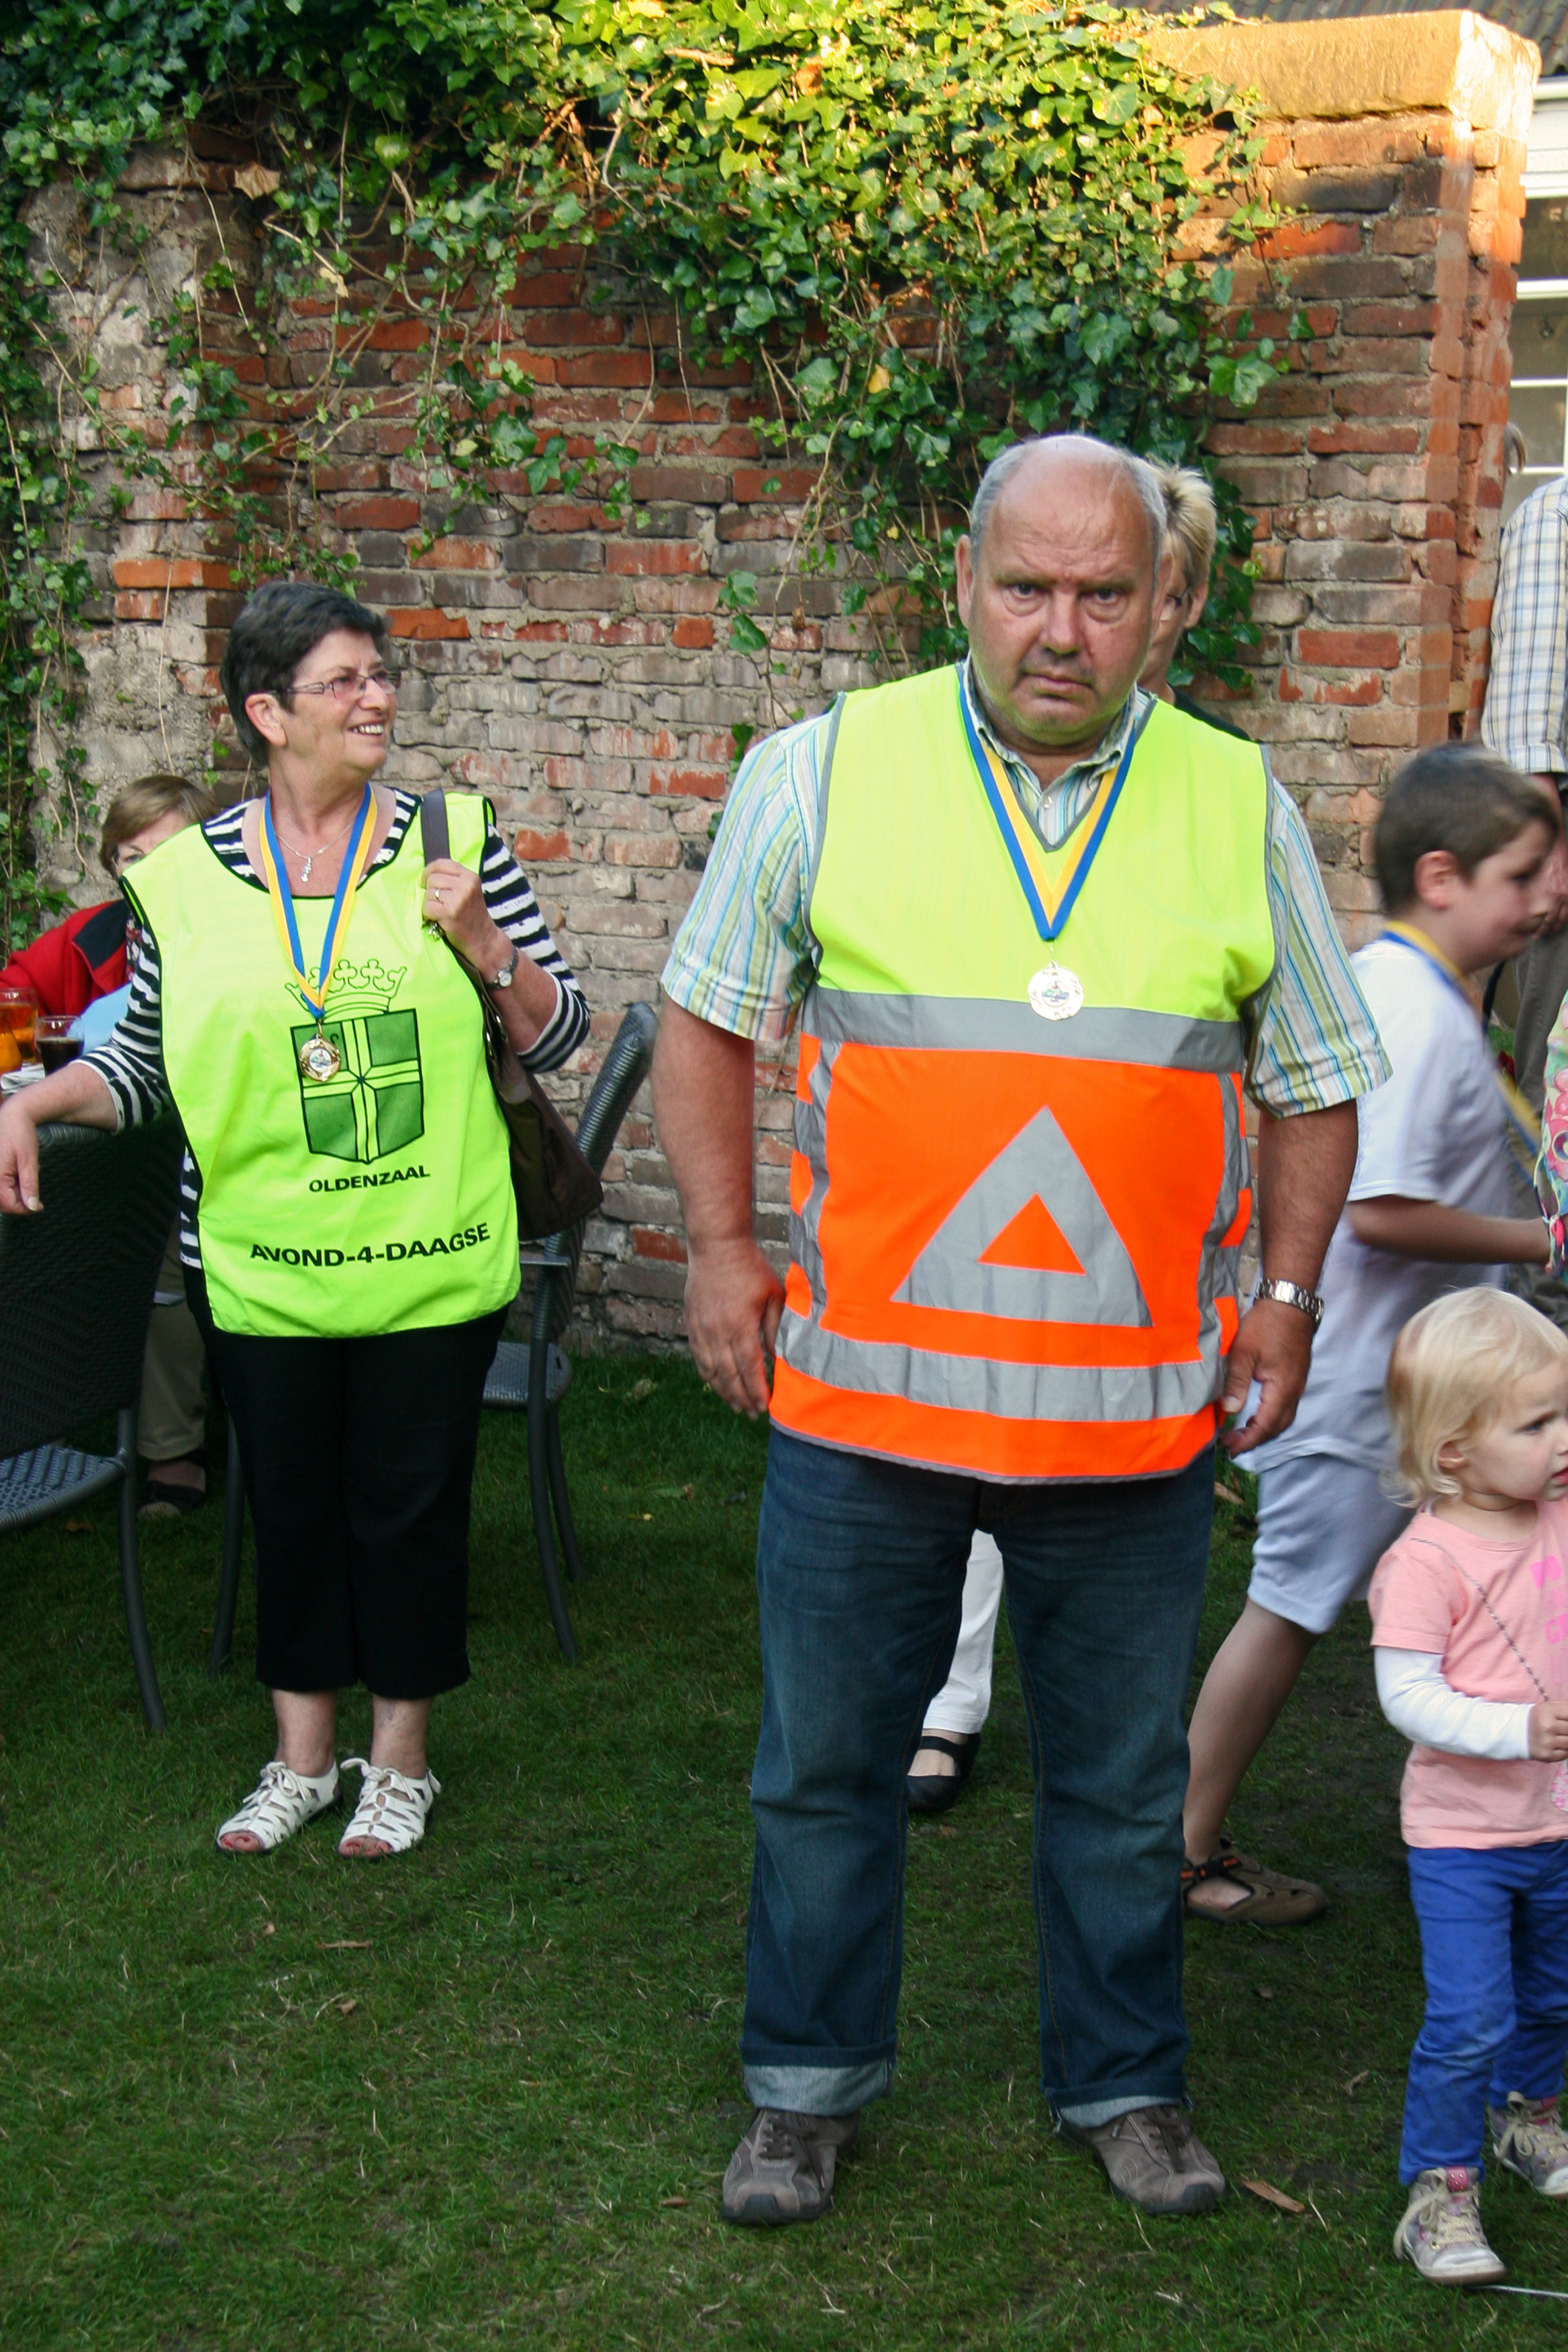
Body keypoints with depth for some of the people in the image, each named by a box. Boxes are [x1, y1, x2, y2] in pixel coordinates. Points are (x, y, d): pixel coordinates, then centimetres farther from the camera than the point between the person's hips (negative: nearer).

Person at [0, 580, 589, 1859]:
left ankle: (401, 1756, 27)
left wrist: (485, 945, -16)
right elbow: (146, 1057, 11)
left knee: (410, 1502, 8)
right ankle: (302, 1754, 31)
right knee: (289, 1503, 13)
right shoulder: (190, 878, 0)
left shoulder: (454, 842, -3)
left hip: (431, 1261, -1)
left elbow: (558, 1035, 0)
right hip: (261, 1262, 1)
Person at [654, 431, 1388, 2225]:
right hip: (861, 1390, -1)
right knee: (825, 1766, 12)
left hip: (1137, 1407, 1)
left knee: (1122, 1783, 15)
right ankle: (809, 2080, 32)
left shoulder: (1239, 807, 3)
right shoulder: (820, 775, -2)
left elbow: (1313, 1081, 12)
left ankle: (1123, 2081, 35)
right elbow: (708, 1016, 7)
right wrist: (721, 1244, 0)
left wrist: (1287, 1291, 4)